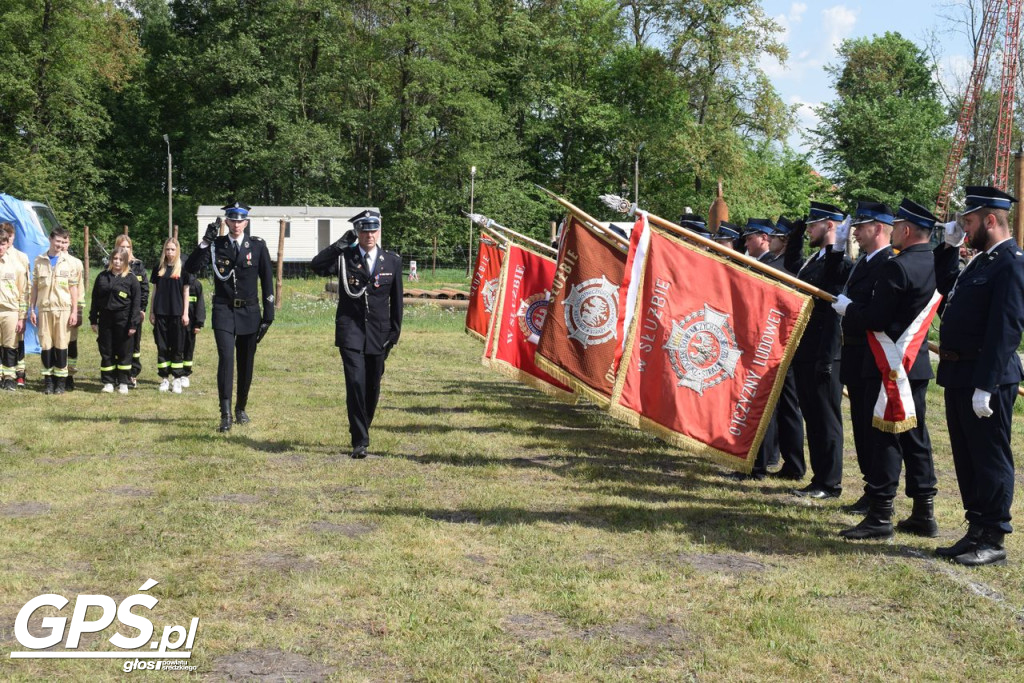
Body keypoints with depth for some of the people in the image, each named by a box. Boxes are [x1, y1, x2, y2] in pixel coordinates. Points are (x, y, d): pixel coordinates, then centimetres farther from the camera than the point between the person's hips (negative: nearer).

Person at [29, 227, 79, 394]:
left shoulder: (69, 262, 2)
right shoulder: (39, 261, 6)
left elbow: (73, 288, 2)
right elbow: (35, 286, 10)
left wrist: (74, 311, -3)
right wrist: (32, 309, 6)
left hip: (63, 309, -1)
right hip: (44, 308, 2)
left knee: (61, 345, 0)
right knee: (45, 345, 2)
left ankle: (61, 380, 6)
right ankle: (48, 380, 10)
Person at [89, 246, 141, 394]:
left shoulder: (131, 279, -2)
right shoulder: (102, 276, 8)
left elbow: (136, 302, -4)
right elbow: (95, 299, 11)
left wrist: (133, 324, -9)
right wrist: (93, 320, 7)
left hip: (123, 320, -3)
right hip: (105, 319, 3)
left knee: (124, 352, 2)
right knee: (106, 352, 6)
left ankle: (123, 383, 11)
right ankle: (108, 382, 14)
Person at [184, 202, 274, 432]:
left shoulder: (258, 246, 1)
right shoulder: (216, 245, 1)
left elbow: (267, 281, 4)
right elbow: (191, 268, -8)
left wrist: (268, 315, 1)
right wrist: (205, 242, -19)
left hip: (249, 312, 1)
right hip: (224, 311, -1)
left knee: (246, 362, 9)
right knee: (226, 358, -16)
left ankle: (241, 408, 27)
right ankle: (225, 414, -18)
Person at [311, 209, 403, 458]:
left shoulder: (392, 261, 6)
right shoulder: (344, 257, 0)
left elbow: (396, 300, 8)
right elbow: (317, 265, -18)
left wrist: (395, 332, 4)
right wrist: (339, 245, -19)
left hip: (379, 333, 3)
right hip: (350, 330, -3)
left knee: (372, 387, 10)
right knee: (355, 383, -13)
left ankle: (361, 430, 31)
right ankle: (360, 441, -9)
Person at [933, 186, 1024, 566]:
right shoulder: (983, 260, 15)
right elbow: (944, 286, 31)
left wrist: (985, 386, -25)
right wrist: (949, 247, 16)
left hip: (986, 378, -10)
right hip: (959, 376, 10)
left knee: (990, 459, 0)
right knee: (967, 459, 15)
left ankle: (993, 541, 9)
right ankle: (977, 531, 25)